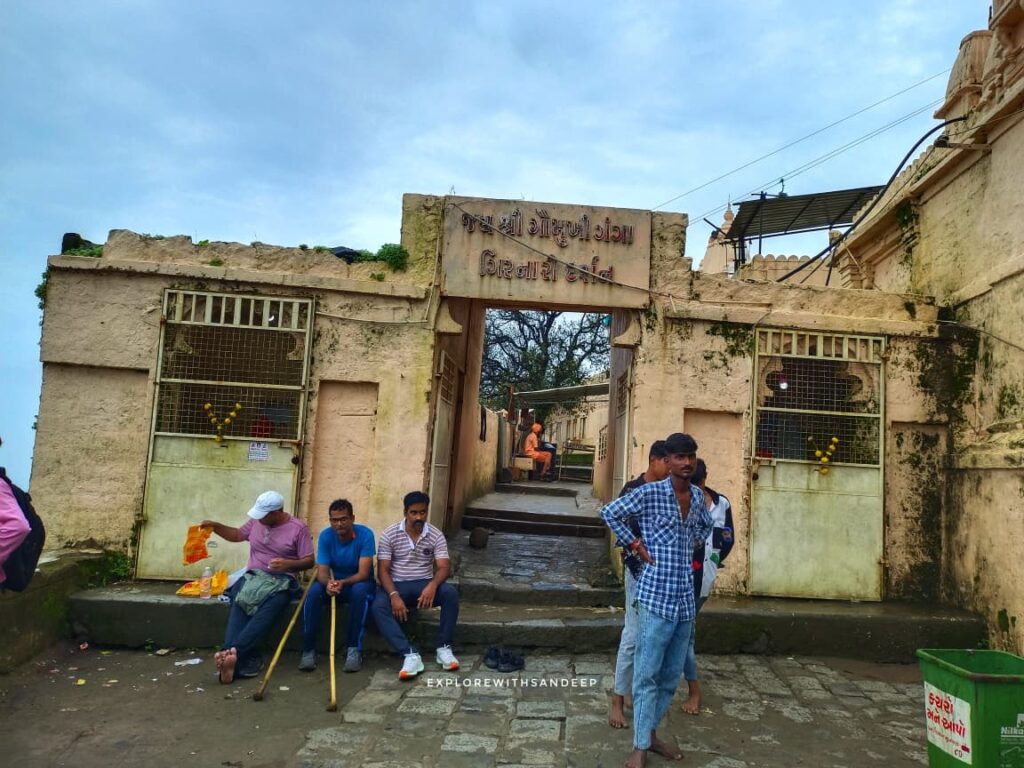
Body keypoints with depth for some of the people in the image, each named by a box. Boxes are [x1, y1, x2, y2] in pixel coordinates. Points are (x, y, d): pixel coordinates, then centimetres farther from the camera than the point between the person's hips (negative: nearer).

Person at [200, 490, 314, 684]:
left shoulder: (298, 528, -2)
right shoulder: (256, 521, 12)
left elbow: (309, 561, -2)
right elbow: (237, 535, 29)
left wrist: (289, 564, -21)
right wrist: (215, 526, 15)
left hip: (281, 581, -3)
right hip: (253, 577, 4)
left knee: (264, 615, -36)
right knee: (239, 609, -30)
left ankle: (233, 652, -54)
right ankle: (242, 661, -49)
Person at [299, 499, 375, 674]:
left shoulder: (365, 534, -20)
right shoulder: (325, 536, -12)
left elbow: (363, 573, -25)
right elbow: (322, 572, -18)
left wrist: (343, 583, -44)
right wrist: (328, 583, -42)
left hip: (359, 583, -2)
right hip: (334, 583, 3)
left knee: (359, 590, -37)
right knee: (314, 590, -28)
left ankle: (354, 649, -28)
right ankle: (308, 649, -20)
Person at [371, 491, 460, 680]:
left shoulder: (436, 536, -2)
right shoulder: (390, 534, -5)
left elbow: (444, 567, -11)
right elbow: (383, 570, -9)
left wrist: (432, 585, -34)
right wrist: (394, 595, -27)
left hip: (424, 585, 1)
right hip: (397, 585, -1)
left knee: (450, 593, -30)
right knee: (378, 606, -33)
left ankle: (443, 647, -17)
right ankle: (410, 654, -36)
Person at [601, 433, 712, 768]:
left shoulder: (698, 496, 8)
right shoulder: (650, 492, -11)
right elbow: (610, 513, -7)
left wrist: (689, 547, 13)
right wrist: (636, 545, -7)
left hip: (685, 599, 6)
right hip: (656, 596, -6)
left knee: (671, 675, 15)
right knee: (647, 674, 1)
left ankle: (651, 733, 32)